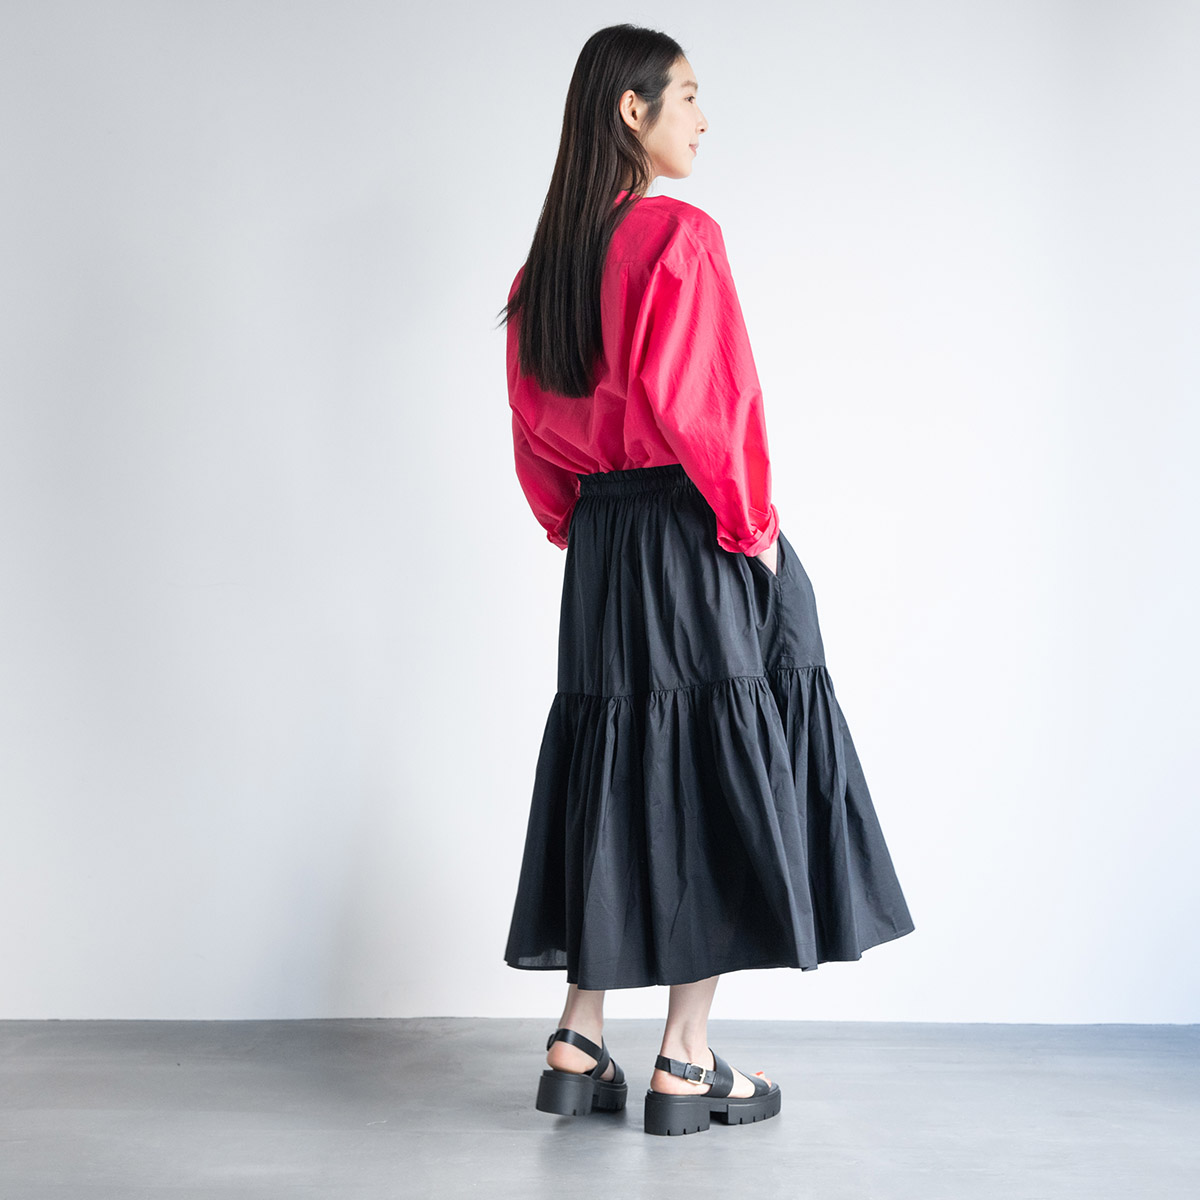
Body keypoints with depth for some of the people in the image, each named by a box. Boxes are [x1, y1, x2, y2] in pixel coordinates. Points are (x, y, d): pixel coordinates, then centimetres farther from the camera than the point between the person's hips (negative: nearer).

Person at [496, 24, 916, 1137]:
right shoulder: (680, 235, -12)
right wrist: (751, 524, -9)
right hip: (698, 542, -7)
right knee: (720, 779, 1)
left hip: (602, 552, 8)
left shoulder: (547, 260, 11)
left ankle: (578, 1046, 16)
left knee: (616, 776, 12)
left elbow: (535, 428, 14)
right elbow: (697, 402, -20)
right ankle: (684, 1065, 6)